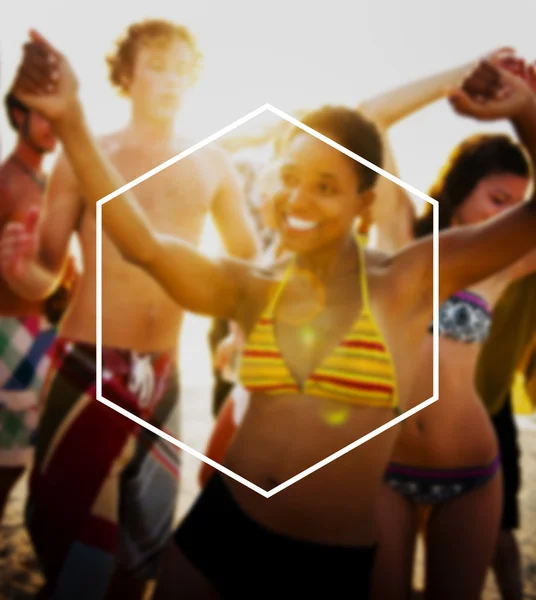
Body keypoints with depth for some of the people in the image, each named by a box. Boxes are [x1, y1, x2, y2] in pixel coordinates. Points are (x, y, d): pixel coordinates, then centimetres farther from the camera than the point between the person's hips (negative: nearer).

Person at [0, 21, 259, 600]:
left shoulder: (212, 165, 6)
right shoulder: (84, 158, -3)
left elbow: (250, 258, 16)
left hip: (163, 374, 3)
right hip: (87, 366, -3)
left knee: (146, 537, 15)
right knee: (62, 519, 4)